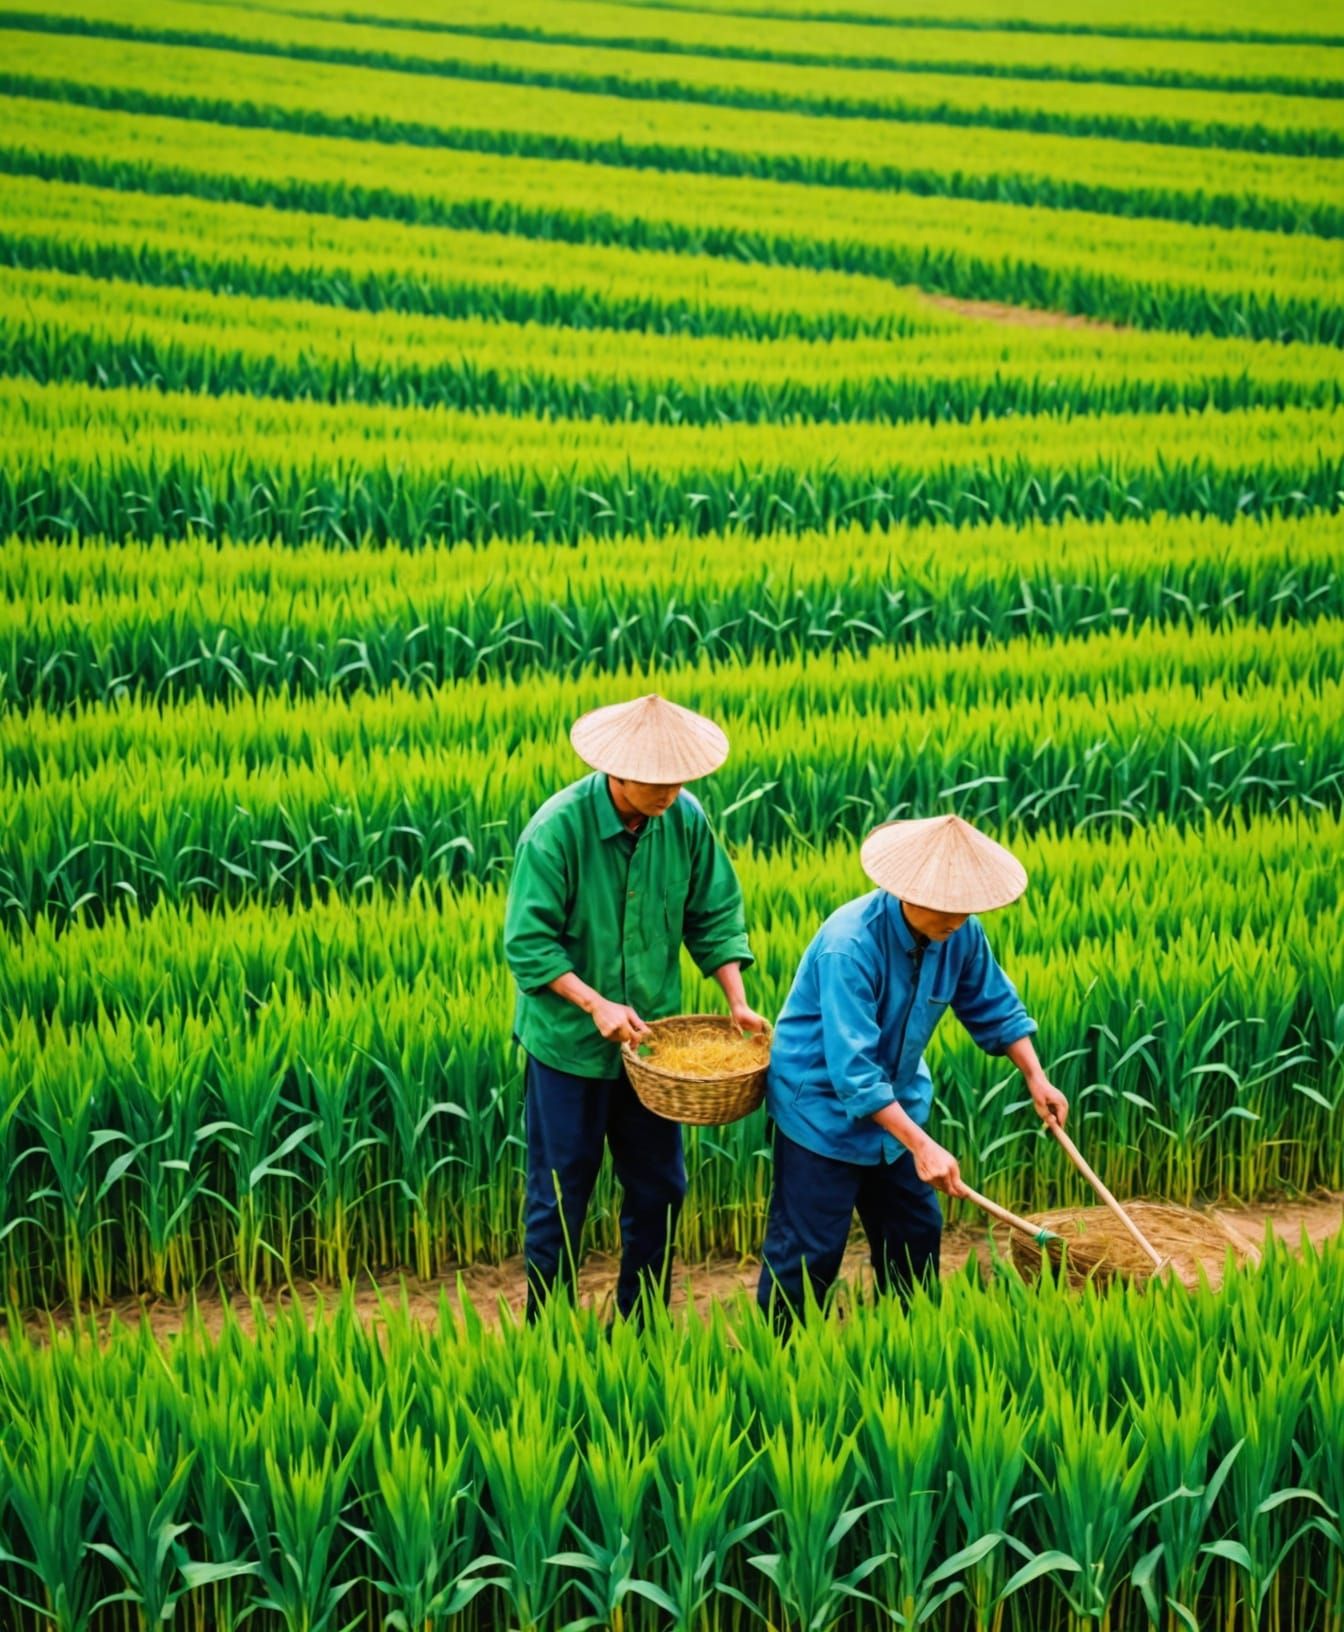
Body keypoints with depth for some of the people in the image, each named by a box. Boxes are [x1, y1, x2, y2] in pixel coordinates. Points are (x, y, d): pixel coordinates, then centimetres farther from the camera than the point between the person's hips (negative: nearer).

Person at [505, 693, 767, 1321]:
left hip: (652, 1038, 5)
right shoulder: (556, 828, -21)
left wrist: (737, 1000, -8)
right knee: (560, 1195, 7)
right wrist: (595, 1004, -26)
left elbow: (715, 916, 2)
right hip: (569, 1042, -4)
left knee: (659, 1187, 13)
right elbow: (527, 943, -18)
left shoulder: (685, 819, -8)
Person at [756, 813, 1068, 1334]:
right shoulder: (849, 945, -31)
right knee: (809, 1251, -3)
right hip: (822, 1104, -7)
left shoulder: (960, 933, -10)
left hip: (894, 1100, 7)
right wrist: (920, 1145, -35)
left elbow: (994, 1006, 8)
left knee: (916, 1232, 12)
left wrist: (1035, 1077, -2)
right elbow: (853, 1069, -34)